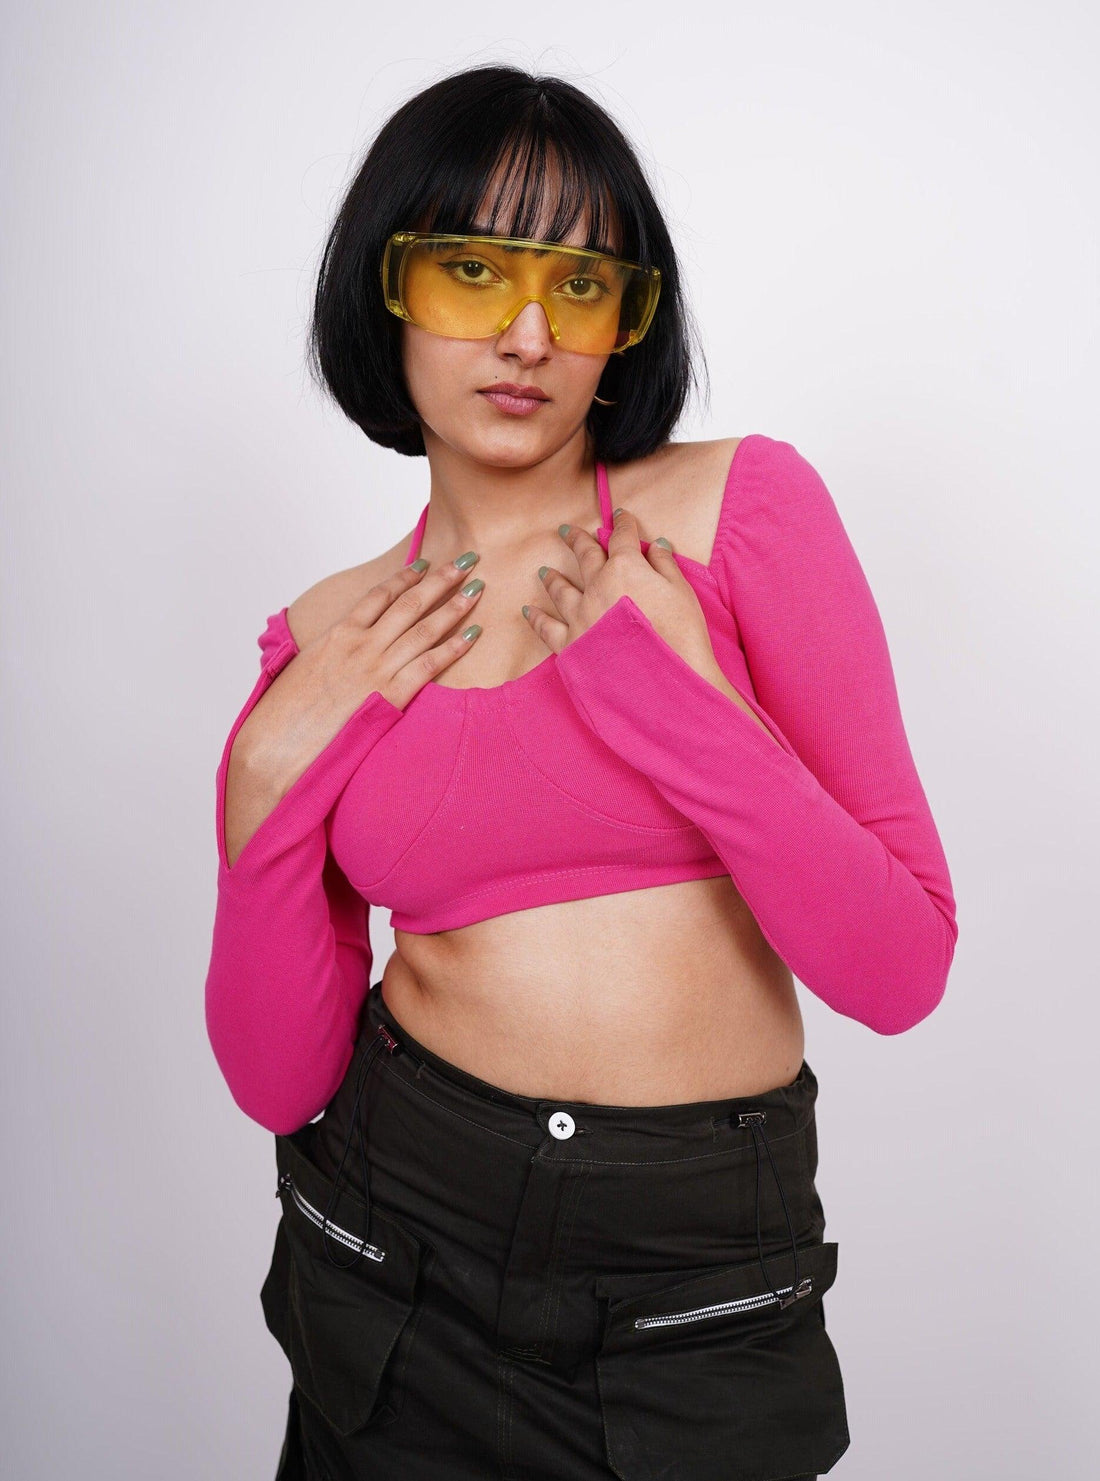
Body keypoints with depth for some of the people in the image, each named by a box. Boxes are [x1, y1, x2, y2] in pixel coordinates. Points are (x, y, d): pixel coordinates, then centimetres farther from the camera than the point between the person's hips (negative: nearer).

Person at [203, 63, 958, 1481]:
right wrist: (268, 785, -13)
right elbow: (280, 1081, -1)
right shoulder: (329, 645, 0)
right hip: (394, 1258, 2)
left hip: (703, 1286, -1)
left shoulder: (741, 506, -8)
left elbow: (900, 969, -11)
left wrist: (678, 691, -21)